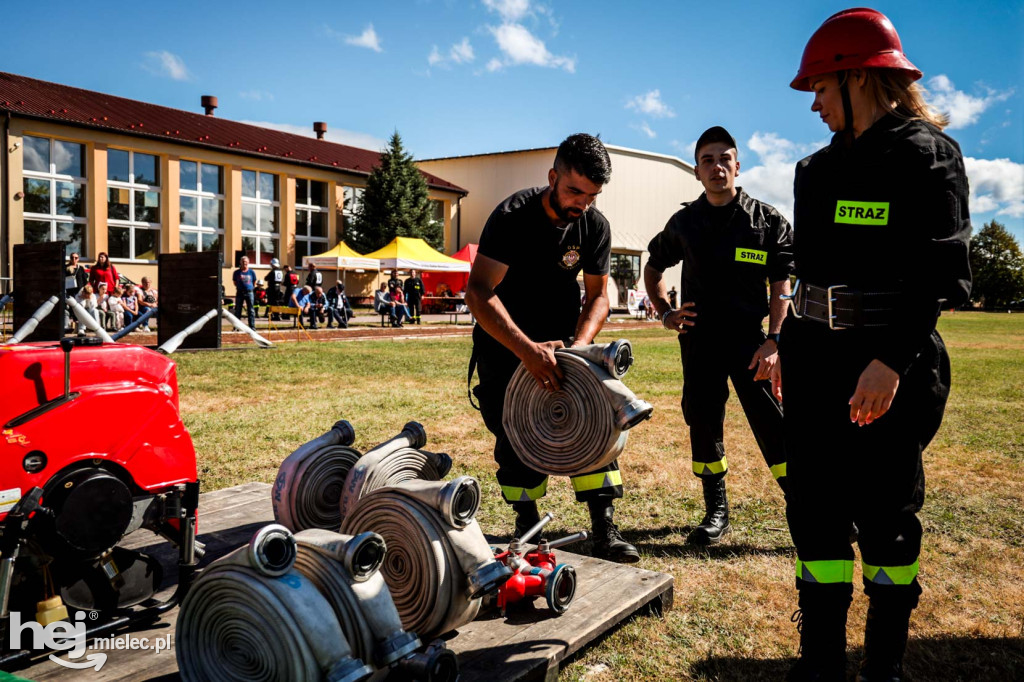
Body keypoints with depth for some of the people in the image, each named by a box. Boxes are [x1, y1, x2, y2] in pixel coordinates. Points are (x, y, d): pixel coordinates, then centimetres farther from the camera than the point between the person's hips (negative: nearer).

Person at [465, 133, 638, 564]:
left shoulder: (595, 226, -8)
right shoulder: (513, 216, -22)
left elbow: (598, 296, -3)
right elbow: (478, 293, -29)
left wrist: (579, 346, -22)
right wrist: (527, 349, -40)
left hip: (562, 336, 4)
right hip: (505, 338, -3)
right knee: (514, 435, -7)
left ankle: (604, 530, -2)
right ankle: (527, 528, 9)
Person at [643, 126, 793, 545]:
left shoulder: (768, 220, 2)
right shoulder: (684, 222, 9)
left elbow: (782, 288, -3)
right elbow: (653, 267, 25)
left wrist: (773, 342, -13)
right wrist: (664, 313, 11)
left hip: (751, 335, -3)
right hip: (699, 338, 3)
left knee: (771, 424, -7)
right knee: (703, 422, 6)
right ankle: (716, 512, 19)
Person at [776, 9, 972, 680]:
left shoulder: (926, 154, -5)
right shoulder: (818, 167, 14)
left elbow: (943, 273, -14)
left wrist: (892, 360, -24)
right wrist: (790, 344, 18)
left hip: (891, 362, -6)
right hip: (815, 355, 6)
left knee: (885, 512, 5)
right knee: (815, 506, 6)